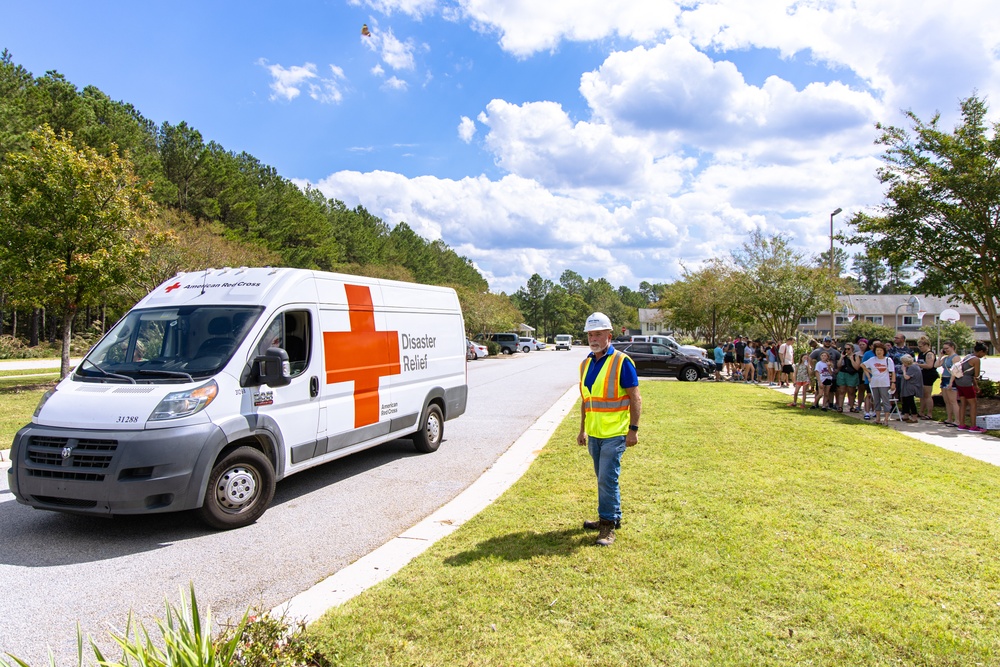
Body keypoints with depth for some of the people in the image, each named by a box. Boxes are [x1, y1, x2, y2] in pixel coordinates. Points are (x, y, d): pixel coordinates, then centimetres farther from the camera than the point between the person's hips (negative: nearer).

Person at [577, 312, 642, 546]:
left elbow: (635, 398, -11)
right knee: (604, 478, 16)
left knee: (607, 479, -7)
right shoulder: (586, 363, 9)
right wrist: (583, 429, 17)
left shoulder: (621, 362, -11)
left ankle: (608, 525, 6)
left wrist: (633, 429, -15)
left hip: (614, 434, -7)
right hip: (594, 433, 7)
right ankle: (612, 516, 30)